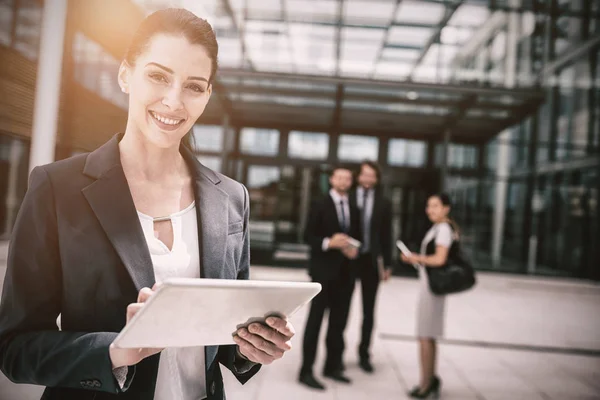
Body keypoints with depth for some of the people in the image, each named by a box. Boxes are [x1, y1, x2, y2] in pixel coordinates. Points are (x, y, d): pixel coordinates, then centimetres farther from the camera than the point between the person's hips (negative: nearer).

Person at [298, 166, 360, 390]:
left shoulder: (353, 209, 14)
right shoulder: (320, 205, -4)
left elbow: (358, 237, 16)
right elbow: (308, 236, -8)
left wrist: (355, 249, -5)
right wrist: (328, 242, -23)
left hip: (346, 272, 6)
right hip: (324, 271, -5)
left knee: (339, 322, 12)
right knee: (315, 321, -1)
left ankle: (332, 366, 25)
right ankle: (306, 371, 6)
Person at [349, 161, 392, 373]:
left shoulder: (383, 203, 4)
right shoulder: (348, 198, -1)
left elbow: (386, 235, 5)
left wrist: (387, 264, 2)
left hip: (370, 260, 2)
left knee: (368, 310, 9)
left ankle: (364, 354, 21)